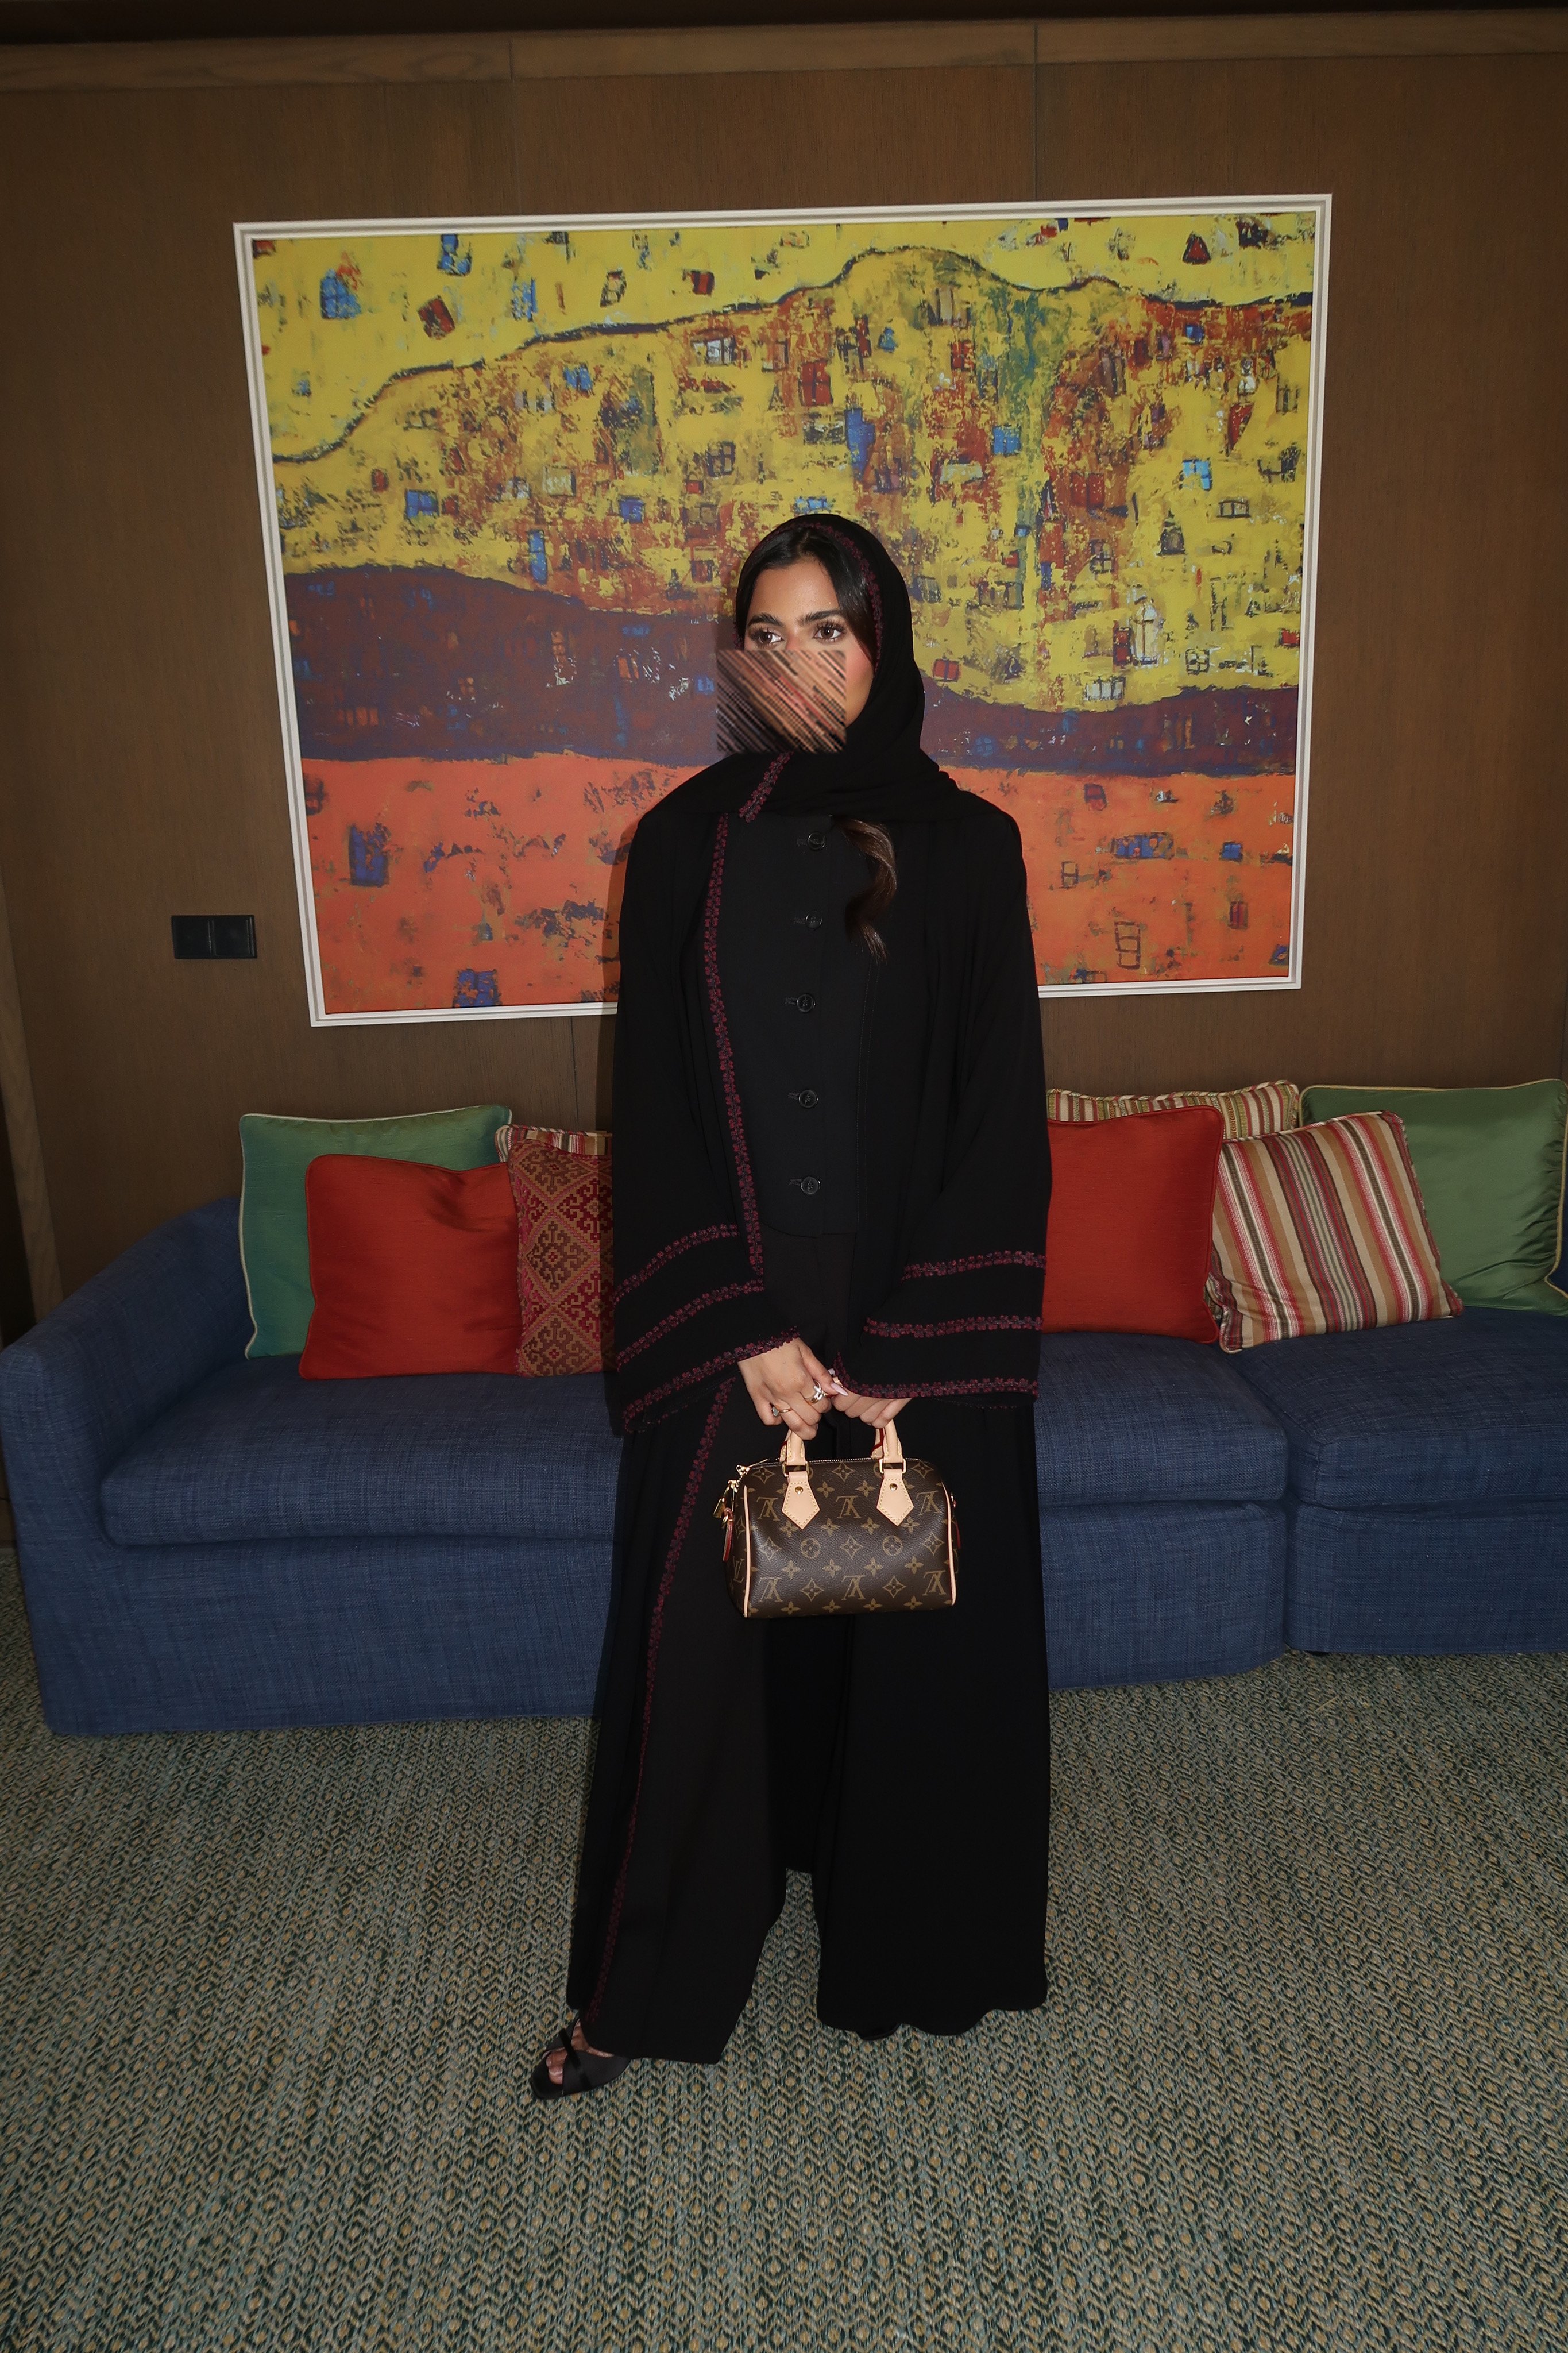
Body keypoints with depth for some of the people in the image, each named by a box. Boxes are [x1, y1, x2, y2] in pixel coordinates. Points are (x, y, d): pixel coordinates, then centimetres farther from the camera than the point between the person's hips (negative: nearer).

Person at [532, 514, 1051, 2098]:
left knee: (922, 1625, 12)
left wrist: (904, 1353, -12)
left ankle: (911, 1938, 39)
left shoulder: (967, 847, -1)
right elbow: (657, 1108, -3)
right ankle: (641, 1978, 30)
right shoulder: (683, 844, 1)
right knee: (699, 1634, 8)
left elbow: (996, 1117, -5)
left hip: (920, 1326, 0)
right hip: (731, 1327, 0)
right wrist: (746, 1334, -12)